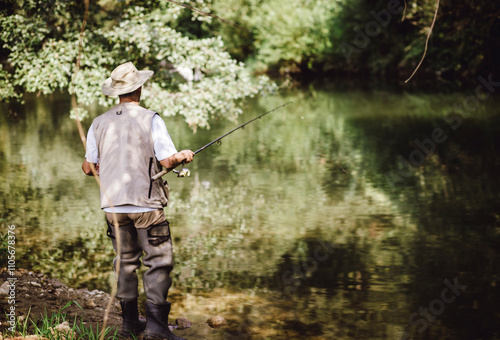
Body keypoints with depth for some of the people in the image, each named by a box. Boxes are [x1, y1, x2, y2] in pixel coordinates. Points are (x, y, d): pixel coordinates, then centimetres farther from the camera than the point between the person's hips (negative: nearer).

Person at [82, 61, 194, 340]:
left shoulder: (99, 123, 5)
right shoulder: (150, 119, -8)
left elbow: (89, 167, 11)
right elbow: (167, 161, -12)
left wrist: (88, 165, 34)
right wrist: (184, 157, 9)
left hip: (113, 205, 5)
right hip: (146, 203, -5)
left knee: (126, 261, 15)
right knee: (159, 262, 1)